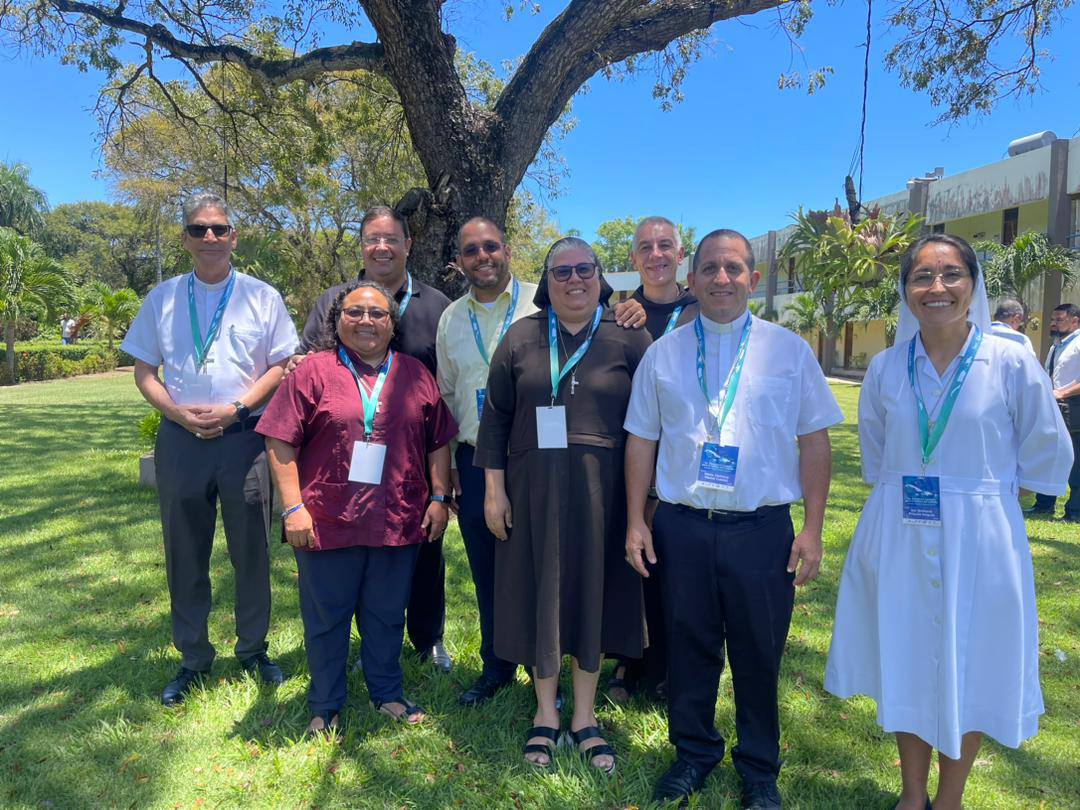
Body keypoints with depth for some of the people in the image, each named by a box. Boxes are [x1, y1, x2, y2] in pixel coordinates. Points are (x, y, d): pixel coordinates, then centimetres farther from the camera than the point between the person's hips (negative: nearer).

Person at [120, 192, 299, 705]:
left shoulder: (262, 297, 4)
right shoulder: (163, 298, 9)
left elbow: (281, 366, 0)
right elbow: (143, 371, 9)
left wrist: (235, 409, -12)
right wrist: (179, 412, -9)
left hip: (245, 437, -1)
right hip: (179, 438, 2)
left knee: (251, 551, 8)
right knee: (185, 554, 10)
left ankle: (253, 651, 26)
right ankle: (193, 660, 26)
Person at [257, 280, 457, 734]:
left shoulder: (415, 375, 9)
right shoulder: (313, 372, -1)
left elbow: (439, 442, 11)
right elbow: (281, 442, -4)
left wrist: (439, 498, 4)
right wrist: (293, 508, -10)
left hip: (398, 522, 3)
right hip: (328, 522, -2)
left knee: (387, 616, 15)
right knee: (326, 619, 11)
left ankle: (387, 694, 35)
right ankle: (325, 708, 29)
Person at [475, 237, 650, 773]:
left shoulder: (627, 337, 1)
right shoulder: (521, 337, 4)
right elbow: (495, 416, 4)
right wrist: (493, 489, -1)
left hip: (602, 489, 0)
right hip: (534, 487, 1)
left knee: (593, 591, 9)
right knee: (541, 591, 9)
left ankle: (584, 717, 28)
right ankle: (545, 714, 28)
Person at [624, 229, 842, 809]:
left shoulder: (788, 350, 3)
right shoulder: (663, 353, 6)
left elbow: (814, 440, 2)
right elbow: (641, 439, 8)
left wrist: (813, 528, -3)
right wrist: (635, 522, 5)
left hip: (763, 528, -1)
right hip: (682, 527, 1)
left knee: (759, 654, 10)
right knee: (689, 647, 13)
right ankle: (693, 753, 36)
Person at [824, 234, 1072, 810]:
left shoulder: (1012, 363, -9)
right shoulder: (885, 368, -1)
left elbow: (1048, 459, 2)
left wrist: (983, 482, 8)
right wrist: (908, 489, 11)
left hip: (979, 542, -2)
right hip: (898, 541, 2)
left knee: (970, 673, 10)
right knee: (906, 668, 13)